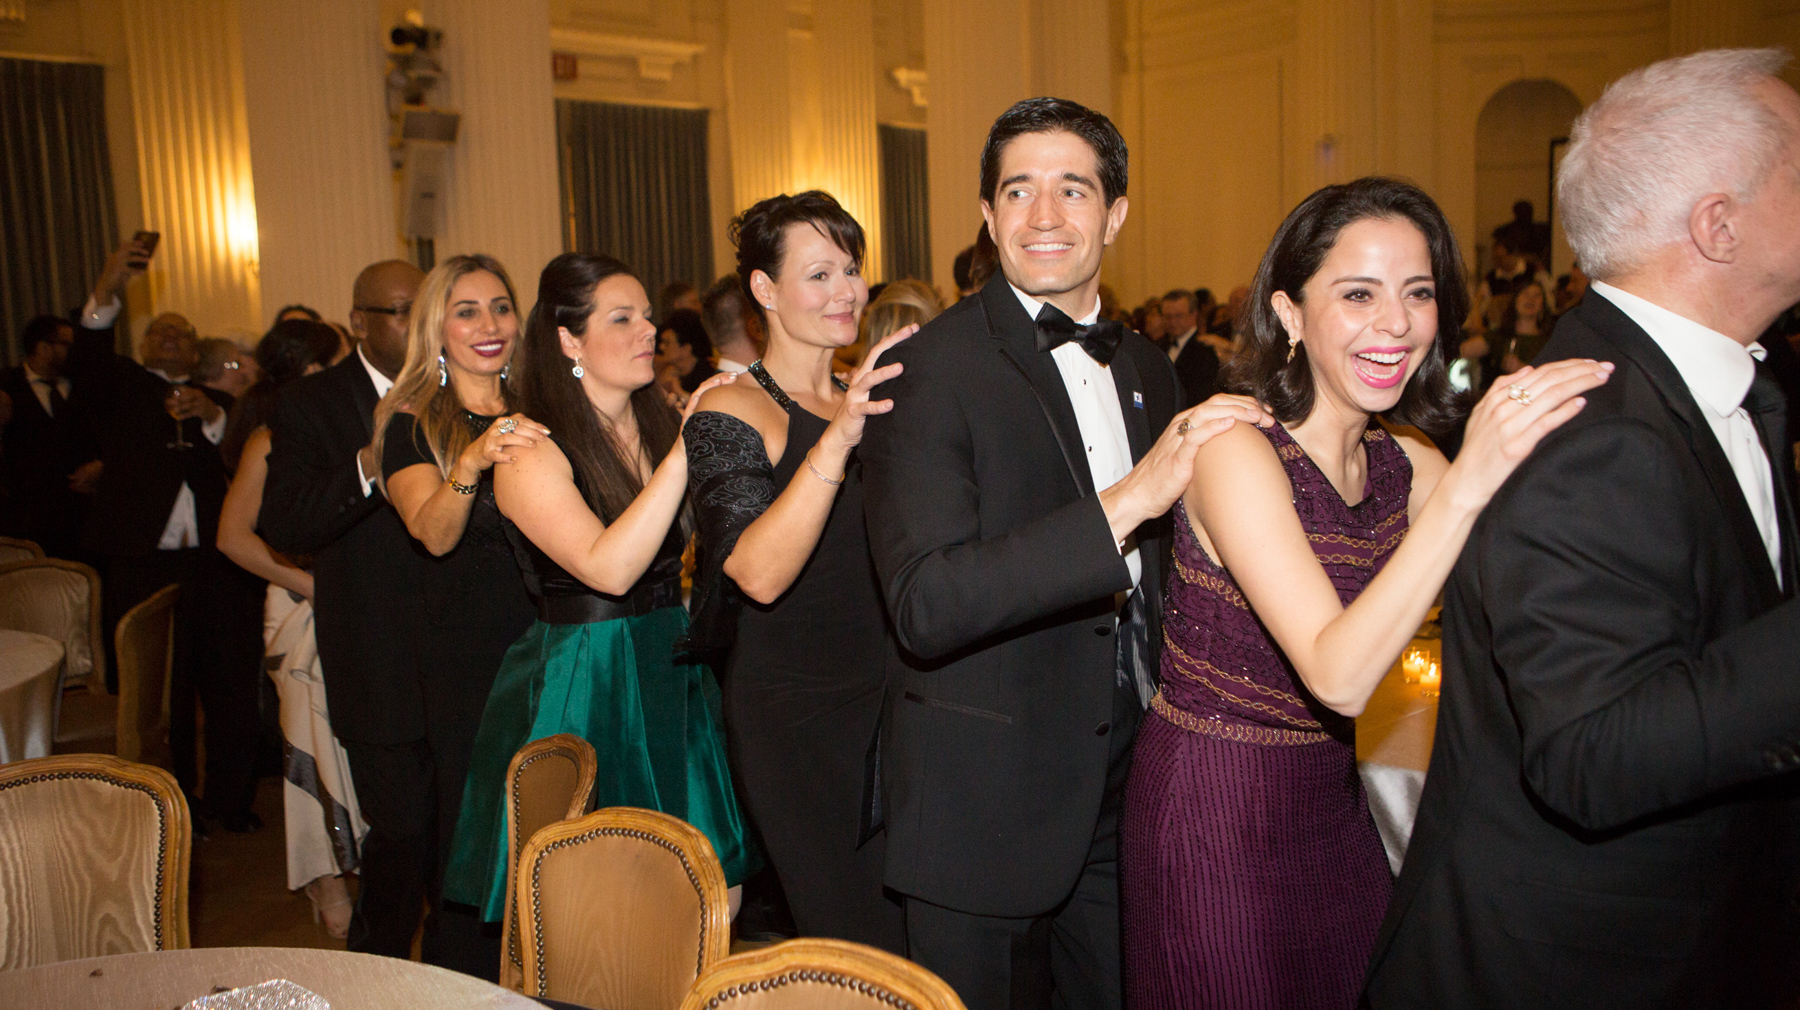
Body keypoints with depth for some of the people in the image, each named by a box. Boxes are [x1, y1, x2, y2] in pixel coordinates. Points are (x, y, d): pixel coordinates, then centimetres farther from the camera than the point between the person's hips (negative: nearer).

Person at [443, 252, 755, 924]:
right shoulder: (530, 452, -11)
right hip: (583, 693, -6)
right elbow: (608, 568, -25)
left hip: (672, 679, 6)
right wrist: (684, 451, -24)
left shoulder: (661, 425, 8)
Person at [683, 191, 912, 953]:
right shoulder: (732, 413, -10)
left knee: (915, 932, 12)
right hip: (793, 719, -6)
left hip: (885, 707, 7)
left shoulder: (870, 398, 11)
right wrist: (836, 441, -36)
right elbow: (759, 572, -27)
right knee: (859, 954, -3)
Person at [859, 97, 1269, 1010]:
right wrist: (1127, 500, -31)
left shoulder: (1146, 368, 7)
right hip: (988, 808, -6)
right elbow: (923, 608, -26)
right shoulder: (928, 371, -15)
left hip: (1127, 787, 6)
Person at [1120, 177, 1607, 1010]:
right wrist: (1465, 485, -36)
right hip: (1212, 810, -7)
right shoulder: (1237, 448, -22)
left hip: (1332, 800, 7)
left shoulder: (1402, 462, 1)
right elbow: (1340, 676, -31)